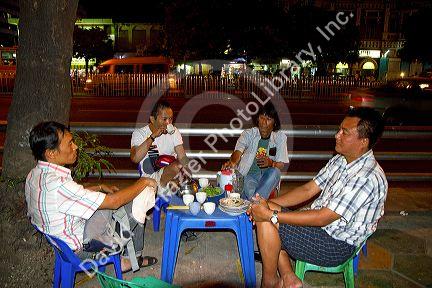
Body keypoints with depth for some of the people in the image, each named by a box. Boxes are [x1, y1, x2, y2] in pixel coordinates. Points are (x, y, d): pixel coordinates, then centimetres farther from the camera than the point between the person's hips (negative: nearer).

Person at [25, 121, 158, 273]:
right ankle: (132, 257, 19)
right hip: (80, 246, -9)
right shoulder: (56, 184, -36)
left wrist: (100, 187, 7)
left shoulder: (35, 174, -5)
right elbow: (113, 202, -31)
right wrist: (143, 182, -18)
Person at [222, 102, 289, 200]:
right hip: (248, 175, -2)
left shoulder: (280, 137, 2)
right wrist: (232, 162, -44)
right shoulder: (248, 133, -1)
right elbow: (238, 151, -19)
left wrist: (271, 163, -25)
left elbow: (281, 165, 0)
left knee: (275, 172, -35)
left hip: (268, 177, 3)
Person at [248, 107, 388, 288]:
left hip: (336, 247, -9)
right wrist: (268, 204, -8)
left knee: (267, 222, -21)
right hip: (319, 223, 9)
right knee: (263, 212, -1)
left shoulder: (368, 178, -26)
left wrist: (271, 215, -26)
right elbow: (308, 190, 4)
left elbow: (323, 218, -28)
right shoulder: (339, 160, 3)